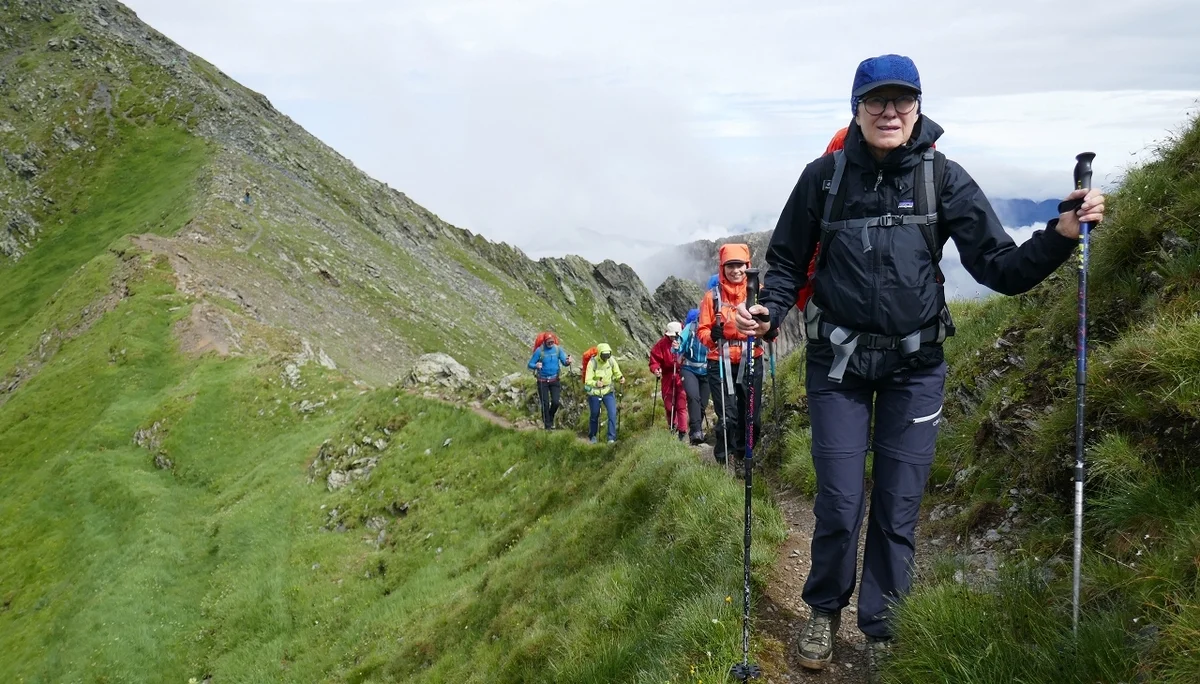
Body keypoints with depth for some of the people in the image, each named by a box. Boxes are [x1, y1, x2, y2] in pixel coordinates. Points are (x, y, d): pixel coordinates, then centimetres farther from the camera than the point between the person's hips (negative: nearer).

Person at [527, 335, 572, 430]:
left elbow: (564, 361, -7)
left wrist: (567, 362, -31)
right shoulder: (539, 350, -11)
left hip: (554, 380, 2)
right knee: (545, 403, -1)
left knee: (556, 402, -6)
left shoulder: (558, 349, -4)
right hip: (542, 381, -2)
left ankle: (550, 417, 24)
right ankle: (548, 425, 12)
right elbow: (530, 364, -9)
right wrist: (536, 366, -32)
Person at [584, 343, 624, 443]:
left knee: (612, 414, -12)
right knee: (594, 416, 13)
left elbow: (617, 374, 4)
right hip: (594, 393, -2)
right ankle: (592, 436, 37)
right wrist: (596, 383, -45)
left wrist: (621, 378, -20)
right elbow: (587, 381, -24)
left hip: (608, 391, 2)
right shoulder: (592, 363, -21)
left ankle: (612, 438, -2)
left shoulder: (611, 360, -10)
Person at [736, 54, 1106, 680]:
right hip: (838, 363, -1)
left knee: (897, 511, 6)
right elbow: (787, 262, 5)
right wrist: (767, 311, -14)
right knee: (840, 505, 1)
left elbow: (1000, 268, -8)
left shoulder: (943, 178, -4)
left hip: (915, 366, 1)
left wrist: (1060, 236, -25)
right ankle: (824, 610, 28)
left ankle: (881, 631, 26)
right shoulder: (825, 176, -5)